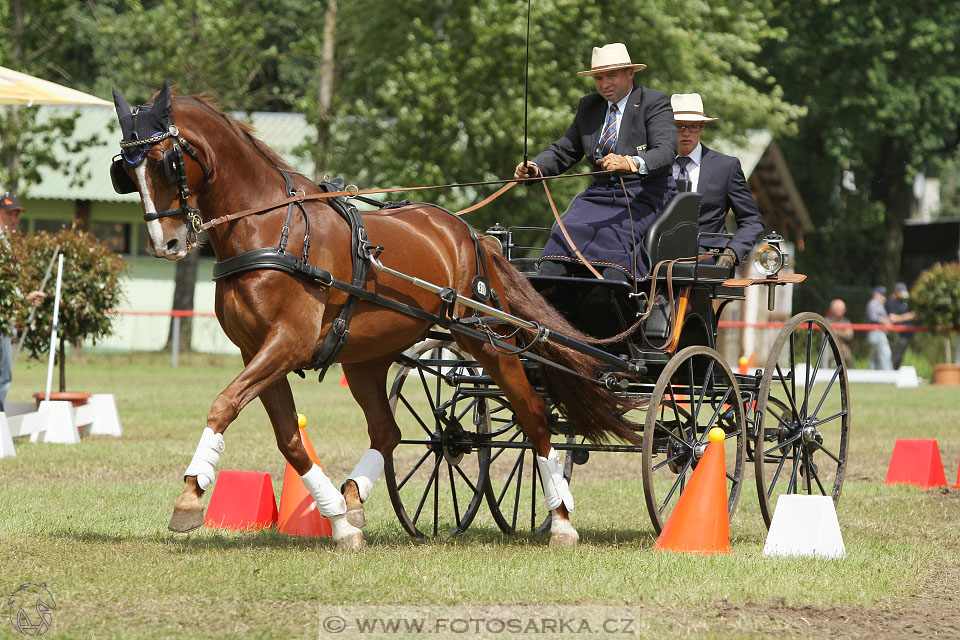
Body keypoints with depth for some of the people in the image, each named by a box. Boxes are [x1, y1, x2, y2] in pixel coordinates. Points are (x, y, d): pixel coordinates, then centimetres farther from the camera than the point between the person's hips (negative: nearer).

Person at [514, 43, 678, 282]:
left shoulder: (655, 102, -3)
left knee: (614, 236, -34)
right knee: (564, 235, -22)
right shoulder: (588, 106, 16)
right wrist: (535, 167, -8)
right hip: (599, 194, 5)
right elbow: (564, 150, 15)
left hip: (643, 197, -5)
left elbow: (666, 150, -19)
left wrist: (631, 163, -41)